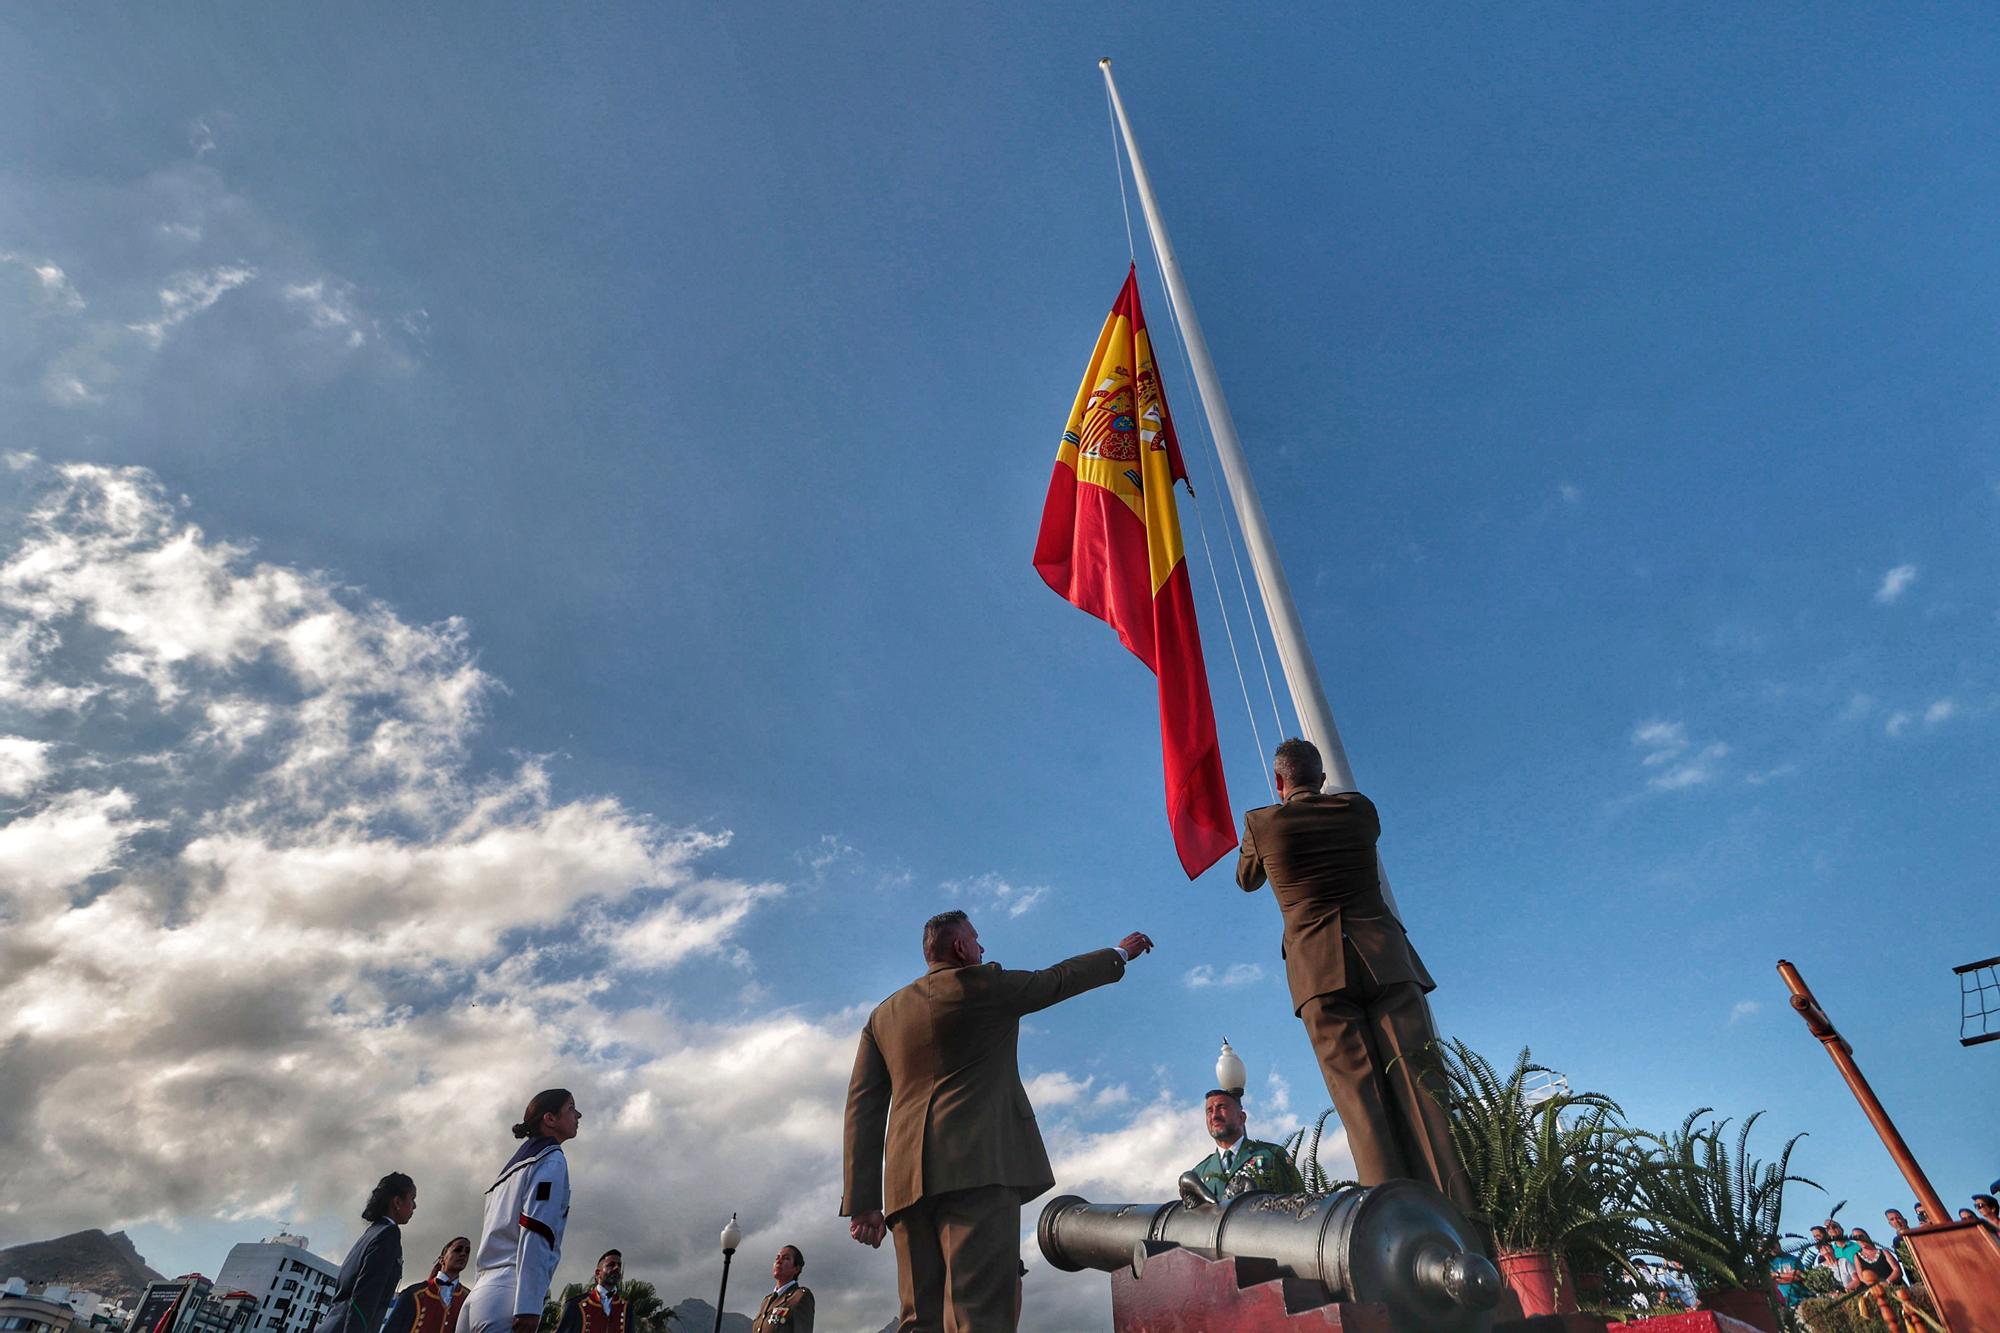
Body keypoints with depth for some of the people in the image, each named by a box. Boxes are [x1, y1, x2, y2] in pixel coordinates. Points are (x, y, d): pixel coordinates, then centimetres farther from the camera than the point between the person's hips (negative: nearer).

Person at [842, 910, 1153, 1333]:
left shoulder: (884, 1014, 17)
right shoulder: (983, 984, 3)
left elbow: (863, 1108, 12)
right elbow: (1059, 979, 15)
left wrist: (862, 1201, 9)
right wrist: (1121, 954, 31)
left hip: (909, 1178, 6)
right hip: (980, 1164, -6)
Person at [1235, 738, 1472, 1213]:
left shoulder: (1261, 822, 4)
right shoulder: (1359, 807, 9)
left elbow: (1246, 881, 22)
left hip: (1319, 971, -2)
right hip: (1385, 958, 2)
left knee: (1362, 1101, -4)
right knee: (1420, 1089, -2)